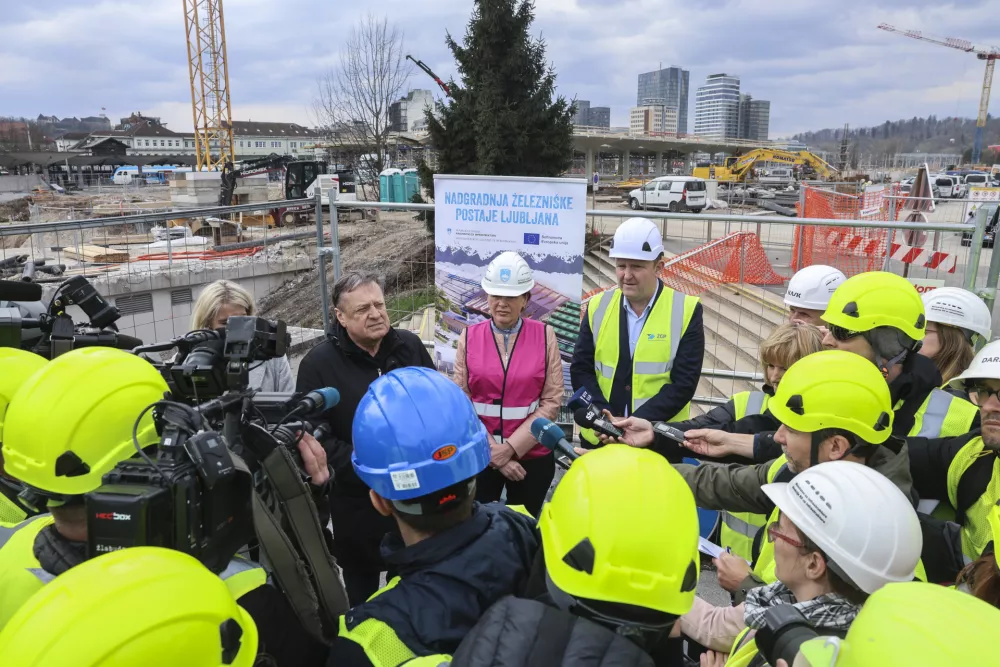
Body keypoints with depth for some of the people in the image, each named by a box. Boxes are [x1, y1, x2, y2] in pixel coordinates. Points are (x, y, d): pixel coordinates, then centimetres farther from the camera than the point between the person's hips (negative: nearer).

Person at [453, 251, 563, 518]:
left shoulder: (545, 336, -4)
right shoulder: (469, 337, -2)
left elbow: (552, 401, -6)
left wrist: (511, 447, -12)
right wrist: (492, 451, -9)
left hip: (532, 456, 0)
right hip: (478, 456, 1)